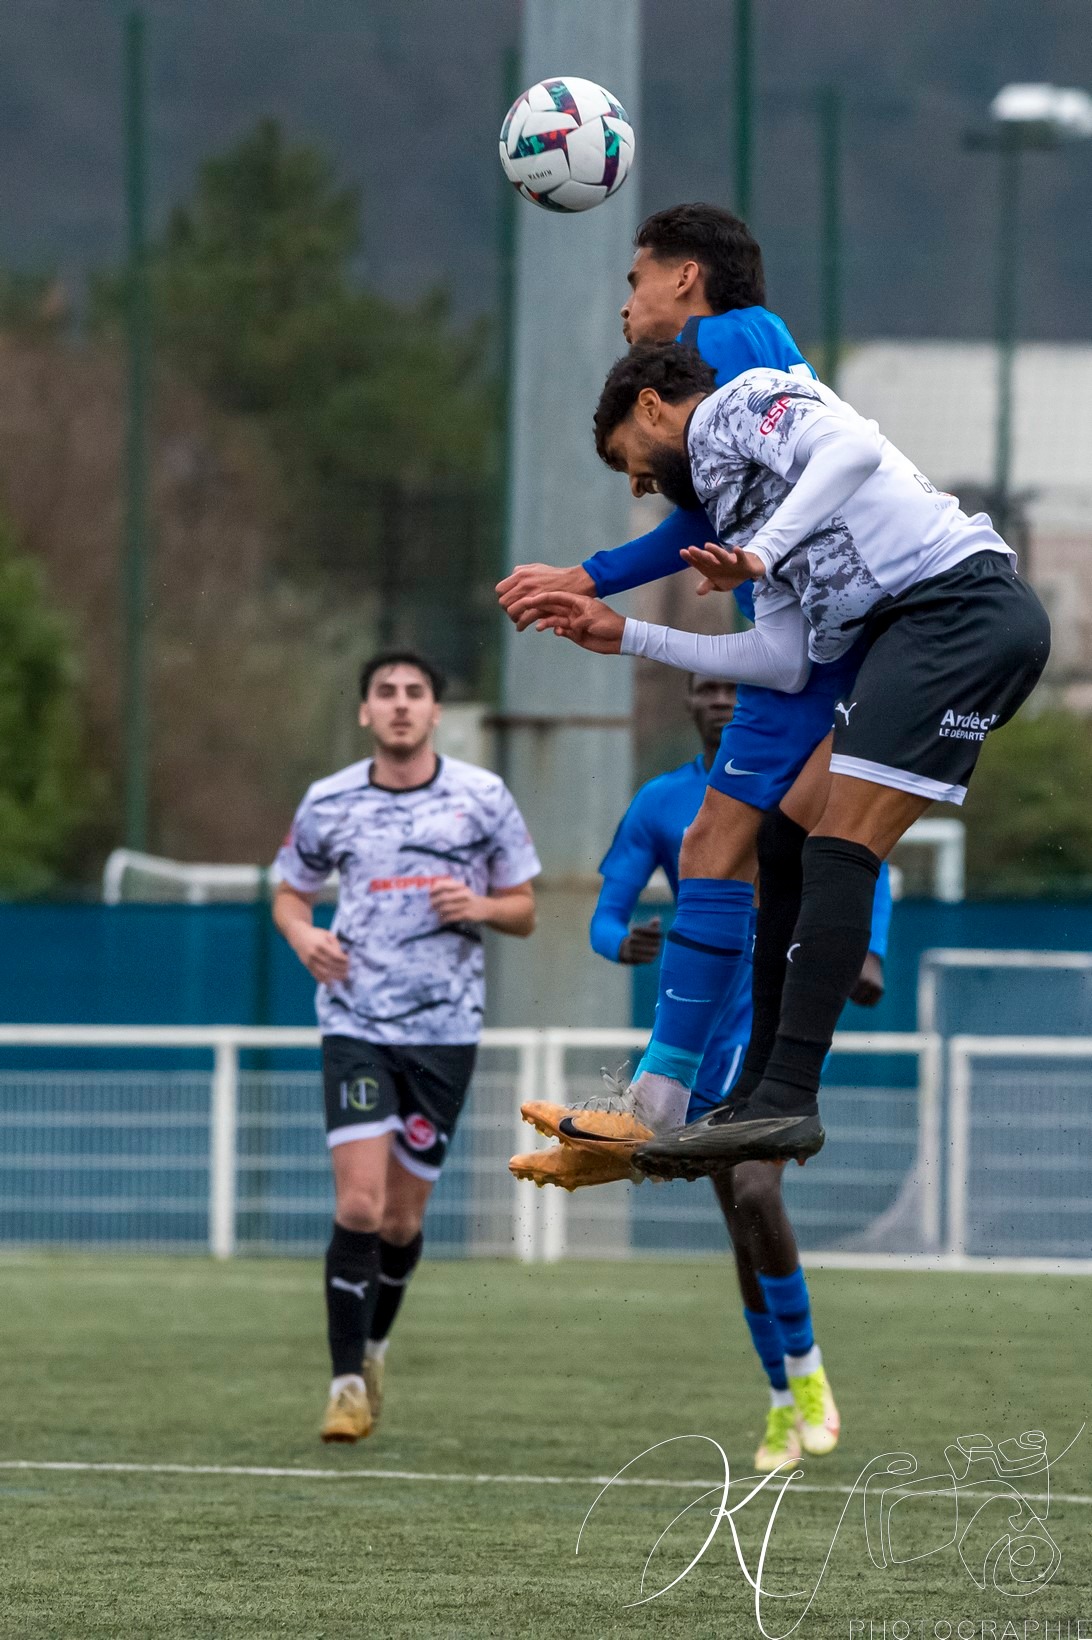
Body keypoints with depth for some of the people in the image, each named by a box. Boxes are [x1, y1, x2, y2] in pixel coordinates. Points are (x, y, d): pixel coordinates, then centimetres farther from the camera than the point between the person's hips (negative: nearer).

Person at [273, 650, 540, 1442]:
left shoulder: (484, 798, 1)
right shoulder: (328, 804, 2)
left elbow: (523, 910, 8)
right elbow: (289, 894, 16)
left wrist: (478, 906, -14)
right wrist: (305, 936, -6)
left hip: (446, 1029, 1)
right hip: (356, 1022, -1)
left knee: (403, 1219, 6)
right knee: (360, 1204, -15)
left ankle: (375, 1344, 33)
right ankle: (348, 1382, -8)